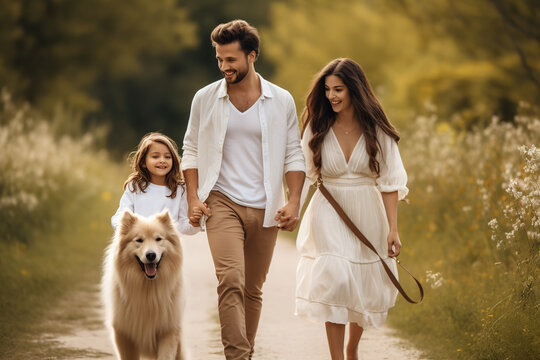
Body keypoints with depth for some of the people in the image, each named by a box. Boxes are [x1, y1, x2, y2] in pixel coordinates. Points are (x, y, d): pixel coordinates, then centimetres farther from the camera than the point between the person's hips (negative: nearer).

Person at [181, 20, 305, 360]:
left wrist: (294, 201, -5)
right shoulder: (206, 98, 3)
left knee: (253, 289, 8)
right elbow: (191, 150, 9)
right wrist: (193, 197, -2)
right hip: (222, 203, -2)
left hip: (265, 209, 2)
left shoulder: (281, 100, 3)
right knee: (231, 280, -19)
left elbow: (294, 155, 6)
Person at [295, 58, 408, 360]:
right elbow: (306, 174, 5)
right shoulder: (318, 128, -2)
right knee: (333, 283, -14)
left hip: (367, 216, 1)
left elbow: (389, 182, -3)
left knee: (365, 290, 9)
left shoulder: (377, 131, -5)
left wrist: (393, 229, -8)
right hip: (329, 214, -1)